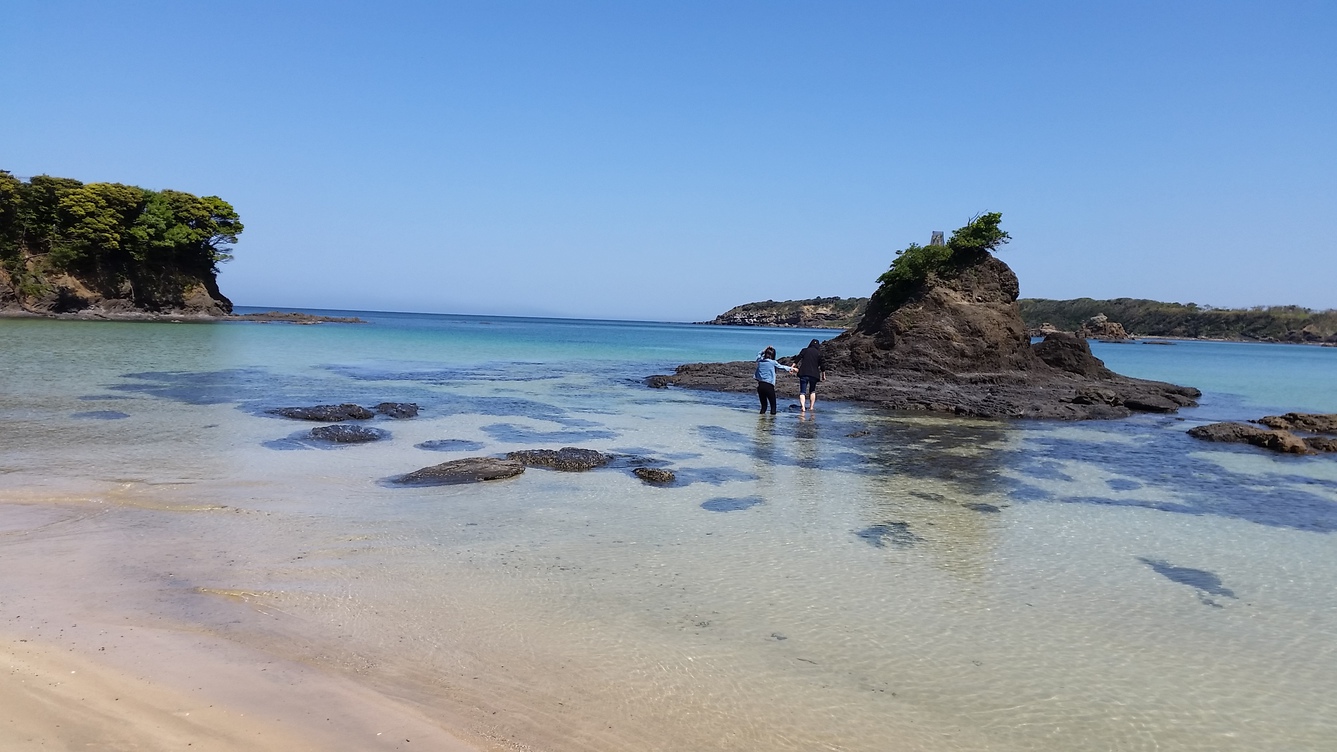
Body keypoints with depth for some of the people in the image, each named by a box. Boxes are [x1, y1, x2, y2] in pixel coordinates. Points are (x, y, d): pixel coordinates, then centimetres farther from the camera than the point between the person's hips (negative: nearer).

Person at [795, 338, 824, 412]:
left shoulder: (804, 350, 6)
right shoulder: (819, 353, 5)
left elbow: (798, 359, -4)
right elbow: (821, 365, 5)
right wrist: (823, 375, 12)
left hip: (803, 373, -1)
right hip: (814, 375, 1)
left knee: (802, 392, -2)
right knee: (812, 391, 20)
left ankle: (803, 407, -22)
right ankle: (811, 407, 16)